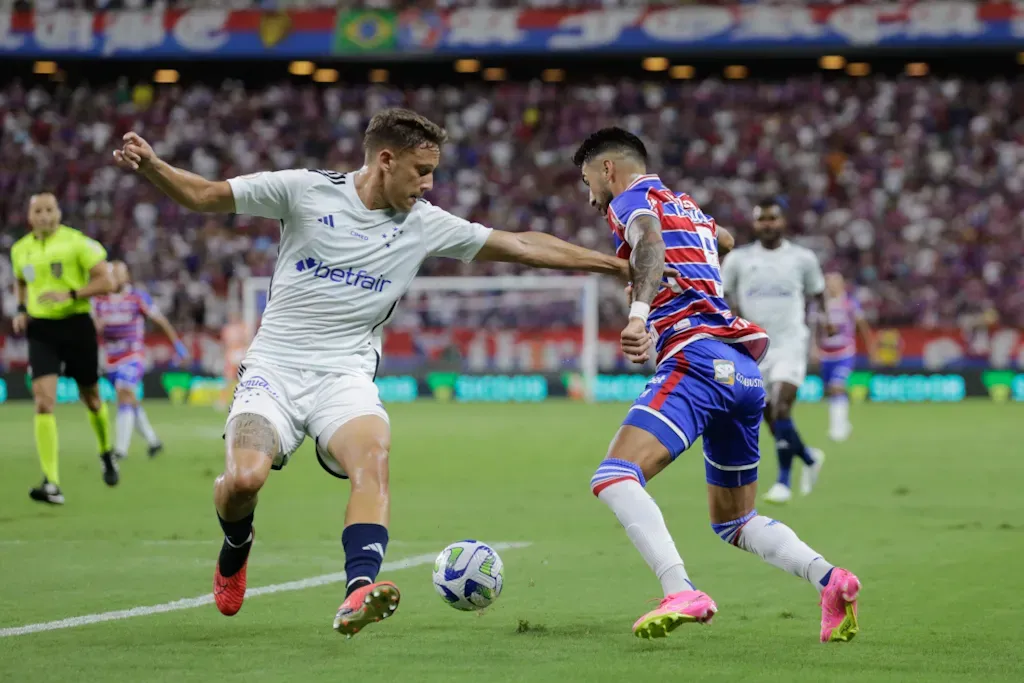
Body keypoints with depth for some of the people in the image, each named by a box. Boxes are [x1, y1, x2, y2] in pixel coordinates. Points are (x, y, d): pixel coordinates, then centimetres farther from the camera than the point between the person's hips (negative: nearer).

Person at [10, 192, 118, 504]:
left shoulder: (77, 242, -10)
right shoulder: (20, 249, 6)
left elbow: (106, 281, -13)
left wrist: (70, 294, -24)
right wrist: (21, 310, 10)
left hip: (76, 326, -2)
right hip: (41, 331, 2)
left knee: (91, 398, 13)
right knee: (44, 402, -14)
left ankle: (106, 453, 46)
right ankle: (52, 484, -18)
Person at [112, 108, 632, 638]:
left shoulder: (425, 224, 6)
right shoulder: (306, 190, -3)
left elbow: (522, 246, 10)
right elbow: (202, 195, 0)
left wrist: (618, 265, 10)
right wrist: (148, 165, -18)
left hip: (346, 375, 2)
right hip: (274, 369, -2)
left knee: (372, 456, -31)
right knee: (244, 479, -24)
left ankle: (359, 594, -47)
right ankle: (235, 549, 13)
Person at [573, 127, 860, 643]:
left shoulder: (632, 198, 6)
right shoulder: (688, 207, 29)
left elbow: (649, 242, -18)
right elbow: (725, 240, 52)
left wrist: (638, 312, -35)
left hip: (698, 357, -9)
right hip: (746, 371, 9)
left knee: (614, 478, -21)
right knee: (734, 523, 18)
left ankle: (682, 593, -39)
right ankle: (829, 580, -4)